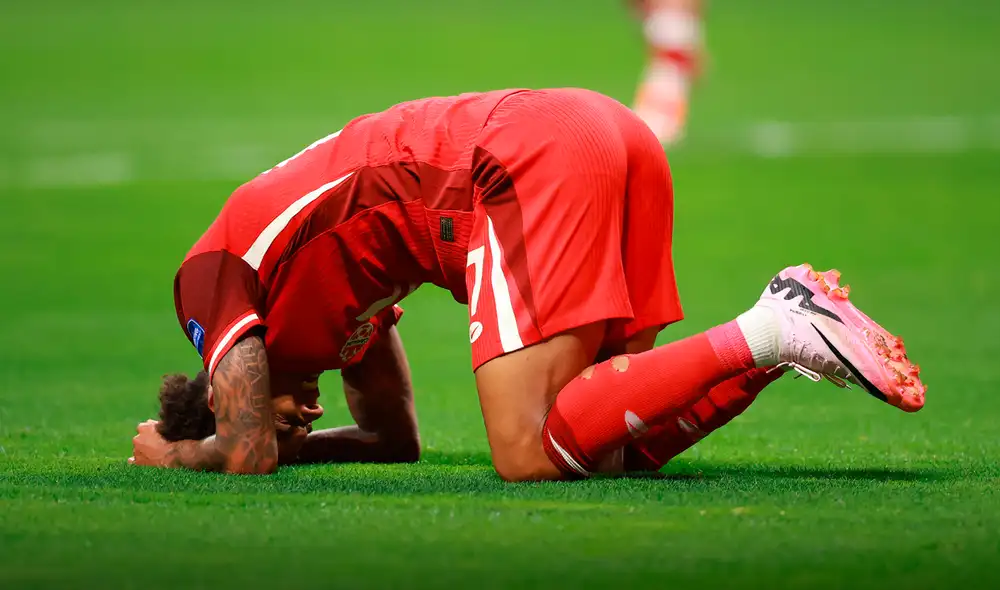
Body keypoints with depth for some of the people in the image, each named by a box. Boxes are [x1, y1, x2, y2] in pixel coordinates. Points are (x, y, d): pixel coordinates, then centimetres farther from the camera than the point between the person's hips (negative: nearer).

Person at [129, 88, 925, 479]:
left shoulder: (215, 276, 10)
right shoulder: (333, 282, 34)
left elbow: (249, 454, 0)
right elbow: (396, 439, 38)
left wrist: (178, 453, 20)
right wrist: (283, 439, 30)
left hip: (528, 164, -9)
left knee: (532, 458, -14)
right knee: (605, 452, 7)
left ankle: (768, 334, -22)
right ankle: (795, 323, -6)